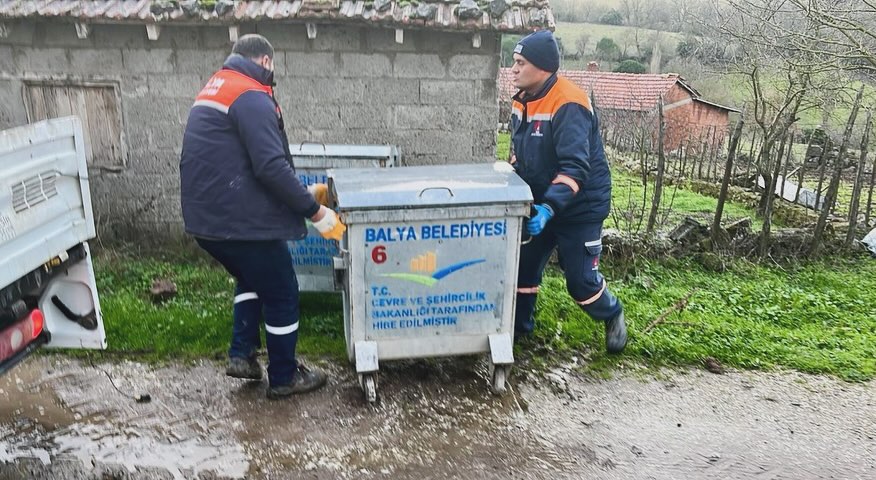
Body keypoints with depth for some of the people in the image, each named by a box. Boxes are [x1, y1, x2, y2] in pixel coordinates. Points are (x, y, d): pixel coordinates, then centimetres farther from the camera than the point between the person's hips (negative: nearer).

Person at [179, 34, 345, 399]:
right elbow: (271, 167, -24)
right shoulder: (251, 98, -14)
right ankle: (284, 377, 21)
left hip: (204, 218, 9)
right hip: (240, 220, -9)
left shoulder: (212, 91, 17)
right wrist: (315, 212, -17)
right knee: (281, 295, 8)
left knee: (251, 279, 30)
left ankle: (242, 354, 24)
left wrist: (301, 196, 22)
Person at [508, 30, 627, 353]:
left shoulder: (568, 106, -25)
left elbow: (575, 169, -31)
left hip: (580, 207, -7)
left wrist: (550, 207, -41)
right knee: (523, 266, 8)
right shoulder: (523, 101, 2)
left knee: (580, 280, 0)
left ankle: (612, 316, 29)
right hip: (539, 204, 7)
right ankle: (519, 327, 26)